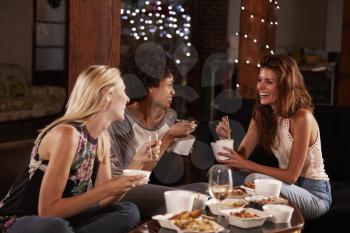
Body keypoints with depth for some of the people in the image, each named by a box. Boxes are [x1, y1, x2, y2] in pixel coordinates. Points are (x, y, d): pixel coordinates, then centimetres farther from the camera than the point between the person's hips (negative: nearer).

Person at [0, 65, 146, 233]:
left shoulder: (102, 138, 4)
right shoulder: (67, 134, -23)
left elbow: (102, 200, 4)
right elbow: (47, 210, -26)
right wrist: (107, 189, -28)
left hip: (62, 219, 9)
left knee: (128, 212, -5)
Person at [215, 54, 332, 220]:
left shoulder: (301, 117, -22)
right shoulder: (261, 115, 0)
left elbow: (291, 176, -22)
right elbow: (241, 156, -4)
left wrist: (246, 164, -24)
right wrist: (226, 138, -23)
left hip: (314, 195, -7)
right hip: (287, 185, 7)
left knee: (255, 179, -30)